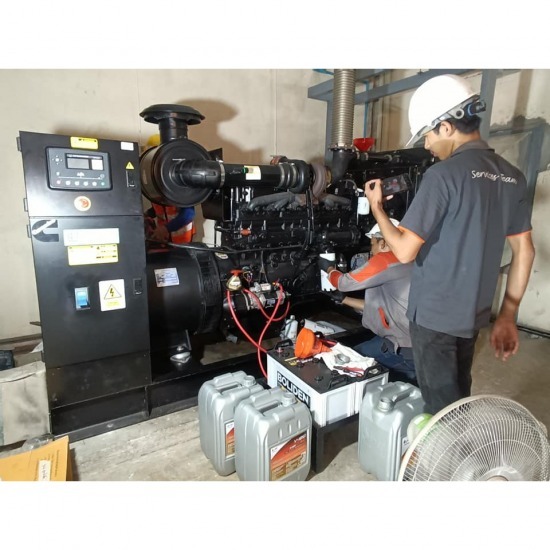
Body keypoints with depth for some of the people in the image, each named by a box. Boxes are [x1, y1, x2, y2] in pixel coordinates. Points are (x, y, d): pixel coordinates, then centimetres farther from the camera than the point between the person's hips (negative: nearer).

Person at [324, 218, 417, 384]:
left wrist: (331, 271, 16)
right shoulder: (402, 264, 14)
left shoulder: (385, 260, -15)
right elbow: (378, 305, 18)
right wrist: (343, 299, 24)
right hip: (420, 345, 9)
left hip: (406, 351, -9)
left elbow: (344, 282, -6)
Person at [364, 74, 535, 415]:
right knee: (458, 396, 25)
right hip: (474, 312, 8)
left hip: (434, 313, -7)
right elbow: (525, 252, 7)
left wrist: (376, 207, -3)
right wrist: (508, 316, 14)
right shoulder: (512, 176, 5)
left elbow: (405, 252, -19)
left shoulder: (444, 175, -18)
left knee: (442, 404, 9)